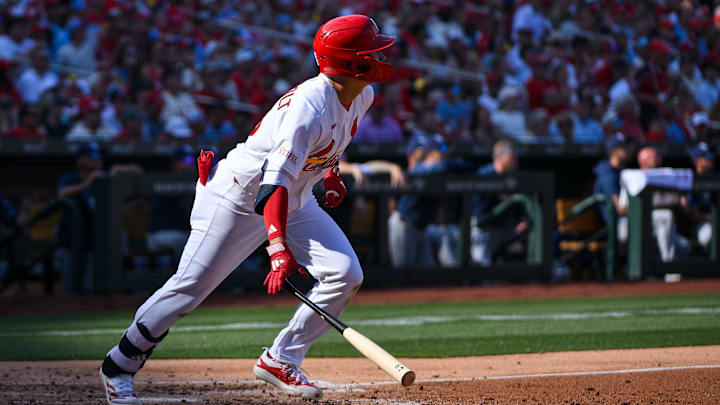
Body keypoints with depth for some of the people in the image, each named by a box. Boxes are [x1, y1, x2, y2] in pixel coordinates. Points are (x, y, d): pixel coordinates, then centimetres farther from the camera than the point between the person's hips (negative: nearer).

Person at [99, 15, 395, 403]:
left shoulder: (361, 95, -6)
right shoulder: (309, 107, -34)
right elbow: (274, 182, -41)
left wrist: (331, 172, 16)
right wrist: (279, 251, -49)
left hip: (296, 201, 8)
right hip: (237, 200, -8)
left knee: (346, 275, -8)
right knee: (191, 286, -4)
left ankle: (280, 360, 1)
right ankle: (118, 365, 13)